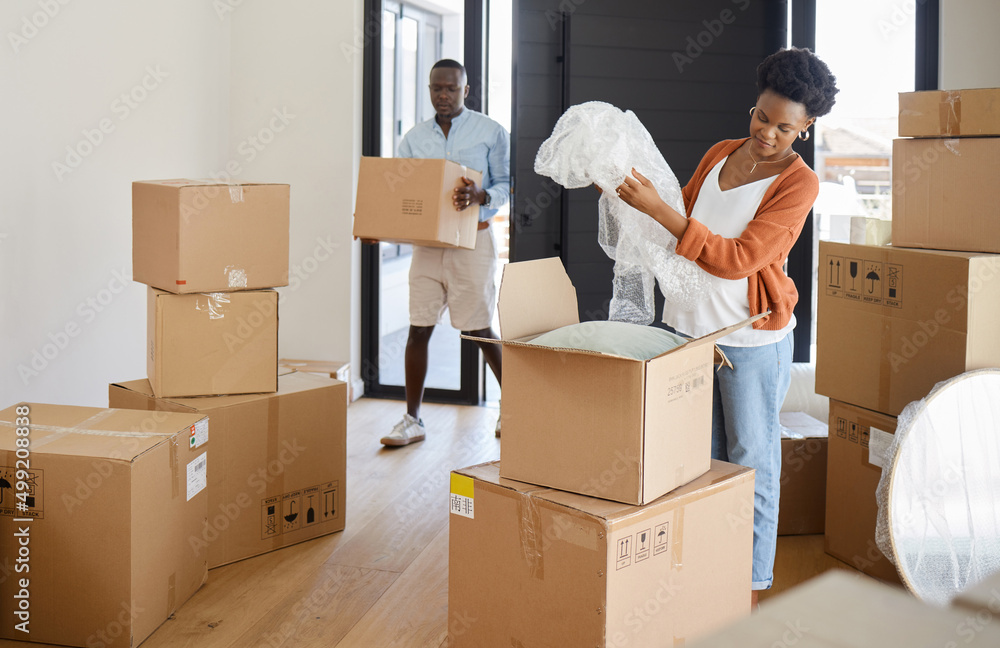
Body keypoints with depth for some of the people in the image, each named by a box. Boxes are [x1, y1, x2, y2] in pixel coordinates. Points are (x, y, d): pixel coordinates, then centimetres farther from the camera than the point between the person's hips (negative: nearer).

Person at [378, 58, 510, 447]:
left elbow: (508, 184, -2)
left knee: (479, 330, 0)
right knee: (418, 329, 2)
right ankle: (412, 420, 11)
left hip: (472, 240, -3)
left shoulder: (490, 132, 0)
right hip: (427, 239, 4)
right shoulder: (414, 139, 10)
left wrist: (481, 196, -22)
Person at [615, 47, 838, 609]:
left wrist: (659, 209, -25)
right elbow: (683, 218, 23)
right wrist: (628, 197, 8)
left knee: (751, 460, 5)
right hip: (689, 324, 6)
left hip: (751, 336, -6)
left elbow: (740, 259, -21)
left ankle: (753, 584, 17)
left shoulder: (799, 183, -11)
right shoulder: (720, 155, 8)